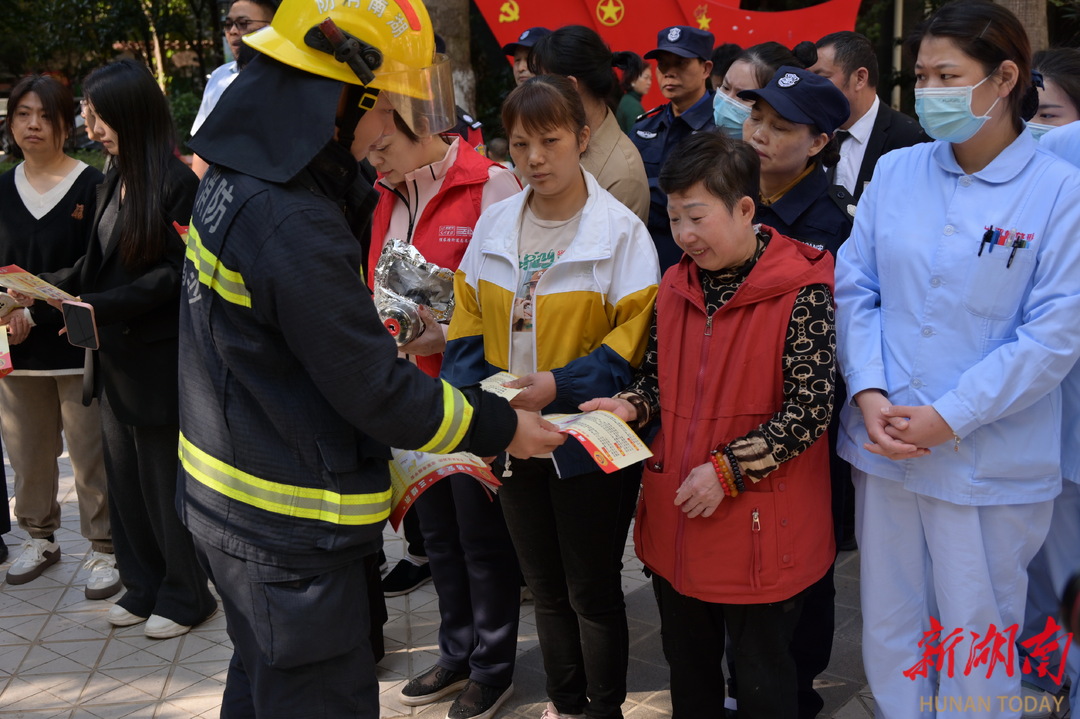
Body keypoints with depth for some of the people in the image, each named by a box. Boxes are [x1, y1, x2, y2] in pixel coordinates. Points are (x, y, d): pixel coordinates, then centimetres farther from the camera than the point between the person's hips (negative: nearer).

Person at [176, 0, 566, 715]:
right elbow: (377, 390, -23)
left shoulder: (235, 183, 2)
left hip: (227, 501, 10)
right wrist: (502, 426, -13)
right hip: (292, 533, -10)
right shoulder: (291, 224, -28)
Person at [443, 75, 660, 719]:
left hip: (588, 442, -5)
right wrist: (476, 392, -9)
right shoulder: (494, 225, 4)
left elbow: (636, 335, -15)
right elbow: (469, 323, 8)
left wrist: (560, 386, -24)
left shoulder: (621, 230, -11)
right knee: (546, 588, 19)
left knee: (592, 592, 9)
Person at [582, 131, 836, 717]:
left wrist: (728, 471, -19)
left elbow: (809, 410, -17)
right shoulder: (676, 287, 5)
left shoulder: (801, 290, -15)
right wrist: (630, 407, -4)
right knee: (687, 666, 22)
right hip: (675, 517, 6)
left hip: (759, 527, -6)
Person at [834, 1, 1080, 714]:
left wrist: (948, 418, -16)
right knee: (889, 626, 16)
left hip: (989, 462, -3)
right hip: (885, 445, 4)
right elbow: (854, 287, 5)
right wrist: (870, 393, -10)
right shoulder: (895, 172, 5)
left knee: (978, 637, 10)